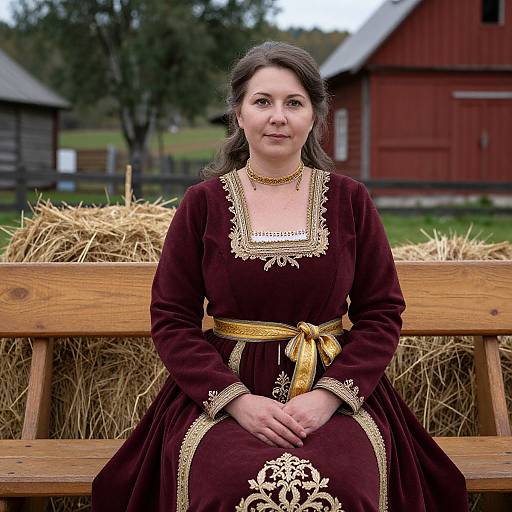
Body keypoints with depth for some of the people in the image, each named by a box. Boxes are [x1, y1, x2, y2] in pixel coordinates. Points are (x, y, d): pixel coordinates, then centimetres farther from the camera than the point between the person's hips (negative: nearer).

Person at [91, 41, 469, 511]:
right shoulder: (203, 202, 4)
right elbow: (171, 319, 2)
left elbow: (383, 312, 6)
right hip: (222, 390, 0)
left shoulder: (350, 200, 6)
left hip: (338, 389, 1)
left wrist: (329, 394, -9)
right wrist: (237, 399, -11)